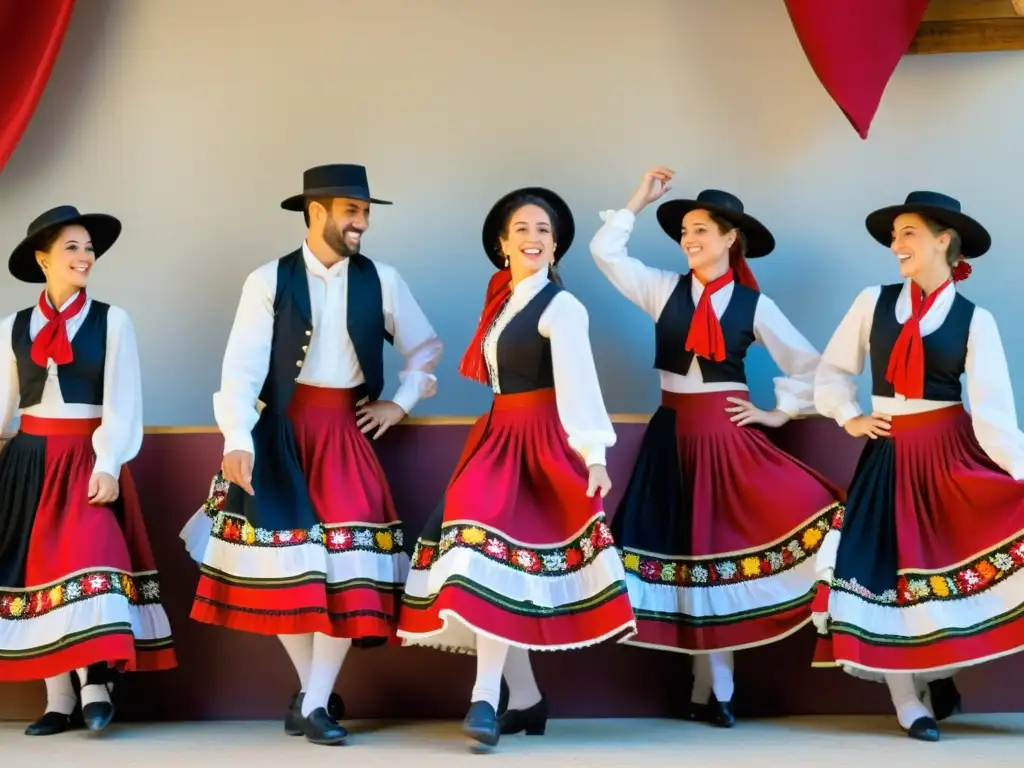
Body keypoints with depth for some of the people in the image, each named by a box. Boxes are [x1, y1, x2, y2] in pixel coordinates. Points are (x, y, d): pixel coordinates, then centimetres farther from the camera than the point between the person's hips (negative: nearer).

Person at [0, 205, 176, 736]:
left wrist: (108, 465, -14)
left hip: (87, 459, -3)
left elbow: (121, 402, -4)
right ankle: (59, 701, 8)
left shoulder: (112, 321, 1)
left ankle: (95, 688, -14)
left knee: (88, 559, -18)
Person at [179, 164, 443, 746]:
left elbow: (427, 348, 16)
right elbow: (244, 366, -12)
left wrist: (401, 403, 5)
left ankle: (315, 704, -1)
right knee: (287, 558, 0)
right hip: (281, 432, -1)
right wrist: (238, 439, -22)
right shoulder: (268, 281, -4)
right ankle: (315, 690, 19)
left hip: (345, 431, 1)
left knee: (345, 559, -8)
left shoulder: (381, 281, 4)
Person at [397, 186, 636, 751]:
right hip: (497, 437, 8)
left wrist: (593, 454, -30)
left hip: (538, 442, -8)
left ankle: (485, 701, -23)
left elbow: (578, 382, -21)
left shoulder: (560, 306, -9)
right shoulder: (501, 300, 15)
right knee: (508, 562, 6)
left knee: (497, 544, -21)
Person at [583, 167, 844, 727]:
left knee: (720, 547, -2)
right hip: (673, 432, 2)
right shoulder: (664, 288, 4)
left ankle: (709, 690, 7)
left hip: (727, 433, -2)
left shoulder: (753, 304, -1)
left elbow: (809, 367, 3)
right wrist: (640, 201, -2)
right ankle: (712, 689, 10)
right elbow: (604, 251, -1)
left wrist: (776, 413, -1)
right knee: (687, 547, 2)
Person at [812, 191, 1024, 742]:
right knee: (887, 571, 1)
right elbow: (832, 371, 15)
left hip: (952, 451, -2)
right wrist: (849, 418, 2)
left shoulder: (974, 319, -4)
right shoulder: (873, 302, 3)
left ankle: (939, 674, 8)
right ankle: (911, 704, 13)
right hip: (890, 454, 3)